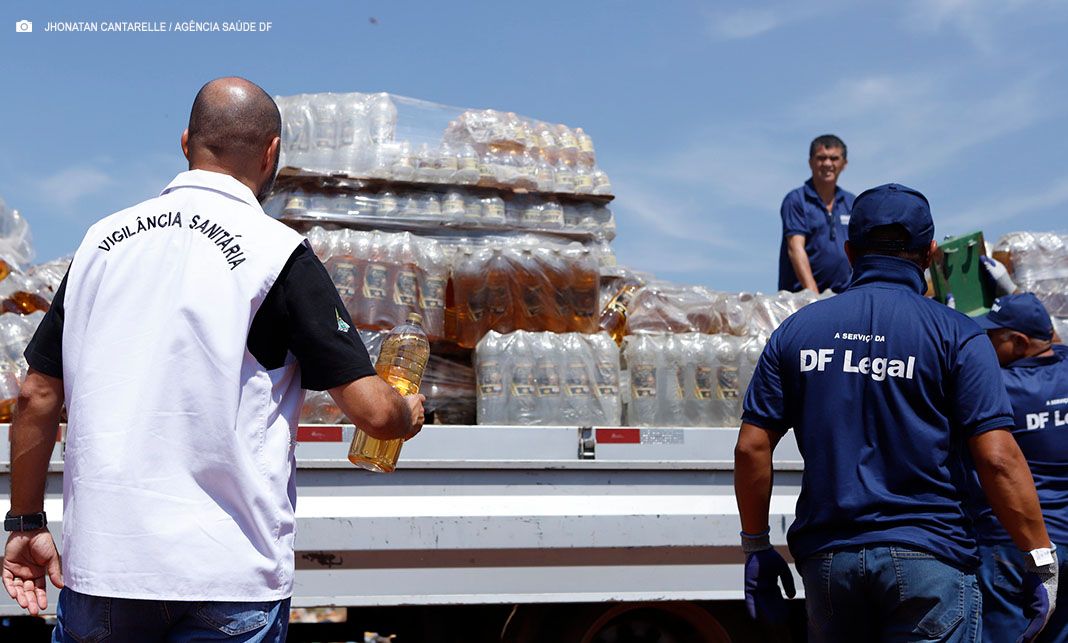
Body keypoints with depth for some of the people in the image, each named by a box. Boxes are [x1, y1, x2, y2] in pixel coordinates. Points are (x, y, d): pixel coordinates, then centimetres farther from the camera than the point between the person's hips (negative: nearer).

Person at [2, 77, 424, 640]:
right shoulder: (279, 252, -7)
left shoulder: (102, 240, 7)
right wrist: (410, 414, 13)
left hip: (96, 562, 4)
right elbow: (372, 411, -9)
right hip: (227, 573, -4)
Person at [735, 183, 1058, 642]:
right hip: (929, 559, -3)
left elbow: (751, 448, 5)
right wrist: (1041, 560, -3)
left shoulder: (796, 331, 7)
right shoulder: (955, 334, -2)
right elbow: (997, 458, -10)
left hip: (827, 557, 3)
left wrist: (756, 547, 14)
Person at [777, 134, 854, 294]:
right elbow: (795, 248, -8)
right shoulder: (795, 200, 1)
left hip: (845, 295, 4)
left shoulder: (852, 203, 17)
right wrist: (812, 293, -19)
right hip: (802, 295, -4)